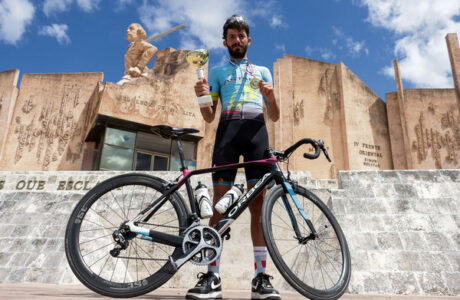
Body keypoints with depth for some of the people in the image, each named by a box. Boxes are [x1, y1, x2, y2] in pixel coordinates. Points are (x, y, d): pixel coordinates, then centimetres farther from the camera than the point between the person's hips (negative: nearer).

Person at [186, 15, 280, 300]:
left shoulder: (263, 71, 26)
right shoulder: (218, 71, 24)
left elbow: (275, 116, 18)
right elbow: (209, 116, 15)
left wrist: (272, 97, -3)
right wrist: (202, 97, -6)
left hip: (257, 129, 1)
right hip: (228, 128, 0)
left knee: (258, 202, -7)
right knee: (220, 200, -9)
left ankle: (261, 277, -5)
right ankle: (212, 277, -8)